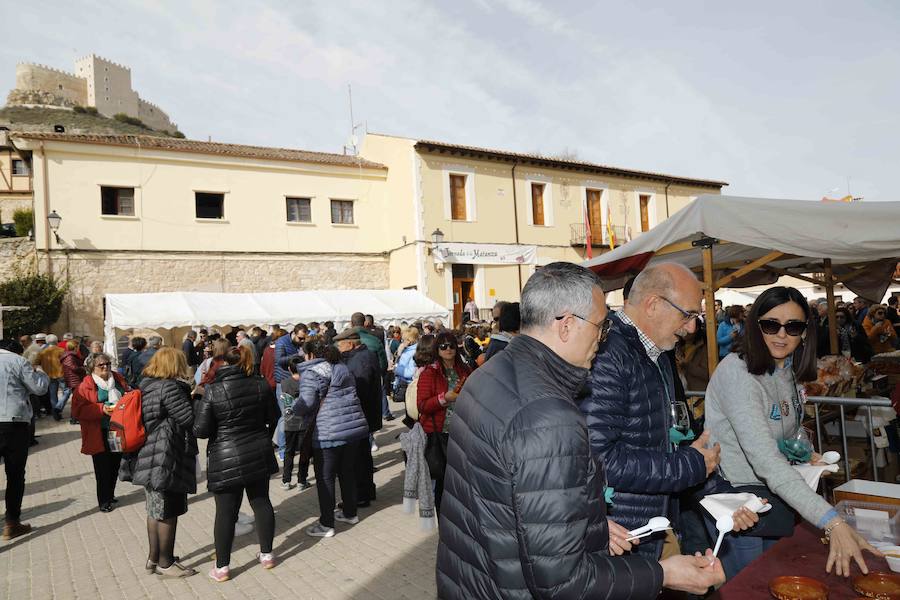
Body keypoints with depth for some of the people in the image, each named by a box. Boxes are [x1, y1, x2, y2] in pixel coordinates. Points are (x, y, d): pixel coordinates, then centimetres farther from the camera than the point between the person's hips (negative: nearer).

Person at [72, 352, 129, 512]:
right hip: (99, 435, -5)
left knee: (115, 466, 14)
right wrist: (101, 409, -23)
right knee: (103, 468, 1)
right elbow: (77, 410, -12)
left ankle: (110, 494, 31)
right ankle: (104, 501, 14)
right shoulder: (85, 386, -6)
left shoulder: (118, 379, 8)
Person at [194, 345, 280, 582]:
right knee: (261, 502, 15)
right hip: (259, 455, 4)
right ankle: (267, 554, 28)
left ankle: (222, 567, 19)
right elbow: (274, 416, 7)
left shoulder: (212, 391, -16)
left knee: (226, 512, 7)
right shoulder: (261, 385, -4)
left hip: (226, 460, -3)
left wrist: (198, 407, 4)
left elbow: (200, 430, -13)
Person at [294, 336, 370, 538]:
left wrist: (293, 406, 3)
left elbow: (306, 403, -17)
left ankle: (326, 525, 12)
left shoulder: (311, 373, -8)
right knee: (348, 472, 20)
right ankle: (350, 513, 34)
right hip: (355, 427, 7)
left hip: (328, 432, -7)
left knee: (325, 478, 5)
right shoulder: (342, 368, 17)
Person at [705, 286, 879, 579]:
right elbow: (764, 459, -32)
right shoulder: (736, 371, -24)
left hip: (776, 494, 8)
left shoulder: (790, 372, 4)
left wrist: (806, 454, 0)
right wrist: (832, 522, -37)